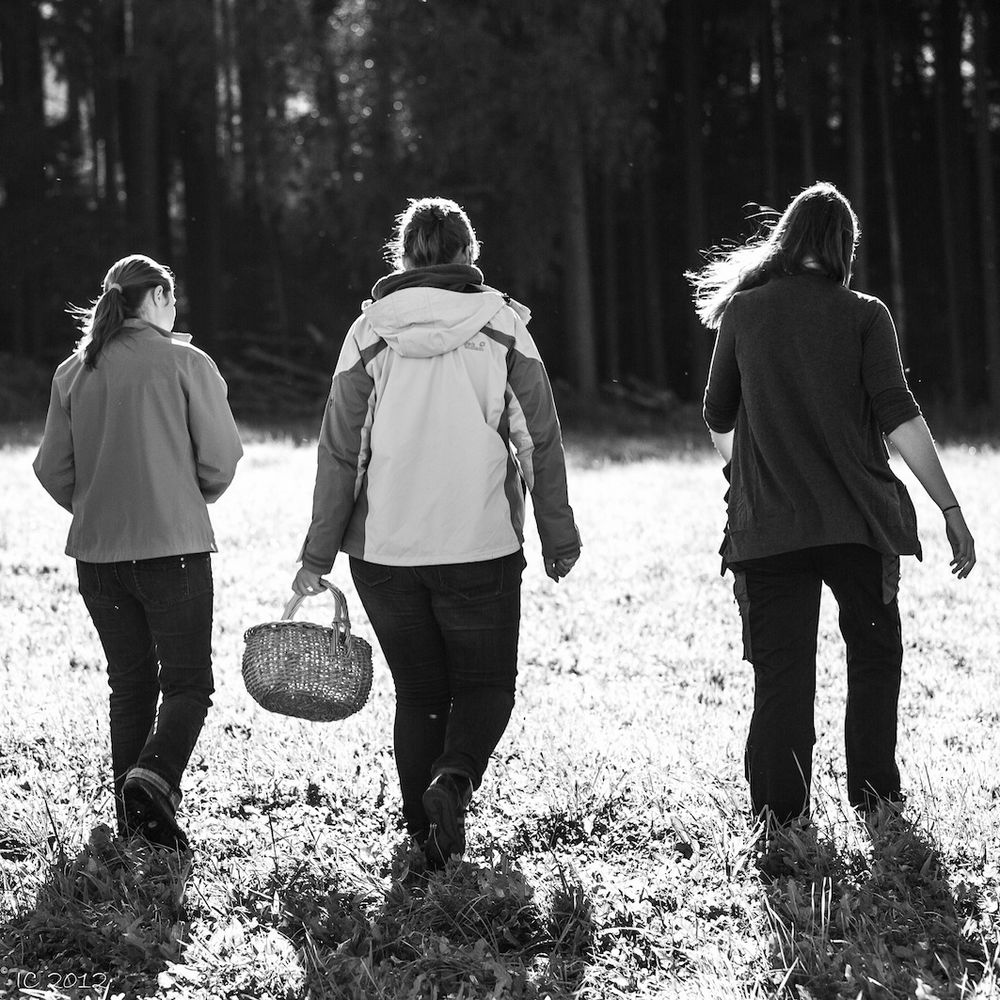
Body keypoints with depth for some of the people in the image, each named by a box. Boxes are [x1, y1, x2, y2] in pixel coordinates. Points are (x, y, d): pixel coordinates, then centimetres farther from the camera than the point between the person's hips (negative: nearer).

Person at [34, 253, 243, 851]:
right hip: (175, 548, -4)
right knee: (188, 684, 2)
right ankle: (154, 777, -23)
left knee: (130, 685, 14)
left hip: (97, 552, 5)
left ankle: (134, 824, 11)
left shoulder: (73, 373, 7)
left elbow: (53, 468, 7)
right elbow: (220, 460, -7)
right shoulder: (186, 363, -5)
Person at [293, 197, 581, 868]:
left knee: (419, 693, 14)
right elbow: (542, 442, 1)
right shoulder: (503, 329, -1)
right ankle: (453, 780, -17)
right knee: (486, 684, 10)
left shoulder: (370, 334, 1)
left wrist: (318, 554, 6)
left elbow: (339, 452, 0)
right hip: (482, 544, -2)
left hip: (385, 548, 2)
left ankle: (429, 837, 13)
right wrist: (560, 539, 10)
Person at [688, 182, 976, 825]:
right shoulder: (864, 316, -2)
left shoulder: (743, 312, 4)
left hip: (768, 526, 1)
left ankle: (780, 818, 1)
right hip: (858, 521, -1)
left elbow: (719, 421, 14)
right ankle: (875, 798, 13)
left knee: (781, 674, 4)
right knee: (875, 656, 14)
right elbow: (899, 419, -9)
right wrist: (951, 509, -4)